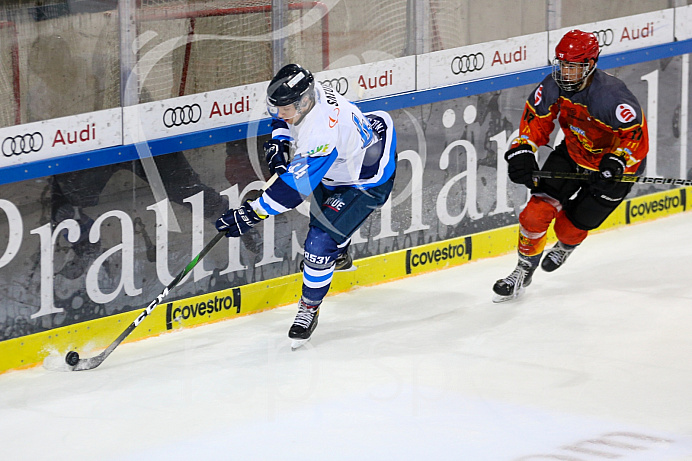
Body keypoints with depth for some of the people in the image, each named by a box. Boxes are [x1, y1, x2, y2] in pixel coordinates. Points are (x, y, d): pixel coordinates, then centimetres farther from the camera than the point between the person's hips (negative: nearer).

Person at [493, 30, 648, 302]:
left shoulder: (613, 97, -34)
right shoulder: (554, 87, -17)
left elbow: (636, 137, -28)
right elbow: (535, 119, -1)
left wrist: (614, 163, -40)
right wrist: (522, 150, -14)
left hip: (613, 161, -5)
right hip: (573, 154, 5)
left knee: (571, 227, 2)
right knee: (540, 207, -12)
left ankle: (566, 246, 43)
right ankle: (524, 270, 10)